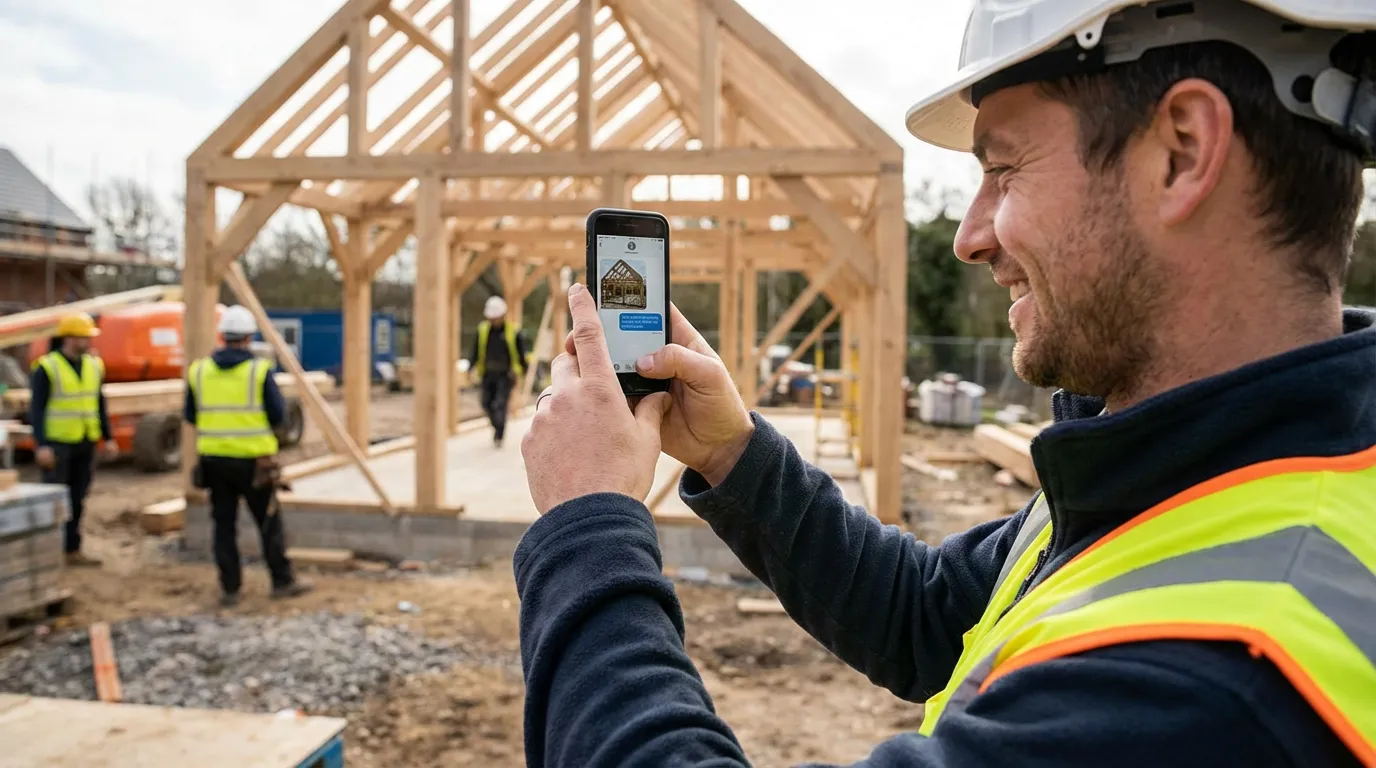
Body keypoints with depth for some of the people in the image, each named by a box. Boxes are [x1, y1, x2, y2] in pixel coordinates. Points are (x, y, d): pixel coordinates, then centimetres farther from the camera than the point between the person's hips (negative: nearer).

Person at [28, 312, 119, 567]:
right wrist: (41, 445, -19)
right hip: (57, 443, -6)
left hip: (84, 444, 6)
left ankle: (73, 551, 17)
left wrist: (108, 438, 10)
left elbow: (100, 404, 13)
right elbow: (36, 409, -12)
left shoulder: (93, 366, 7)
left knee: (77, 500, 9)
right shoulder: (46, 368, -11)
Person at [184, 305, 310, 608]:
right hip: (252, 459, -3)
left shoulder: (199, 370, 3)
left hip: (213, 458, 4)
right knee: (269, 523, 8)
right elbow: (278, 415, -8)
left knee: (224, 524, 10)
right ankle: (282, 581, 16)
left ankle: (229, 588, 14)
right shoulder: (259, 370, -9)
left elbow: (190, 416, 9)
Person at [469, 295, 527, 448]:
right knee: (487, 405, 6)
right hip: (488, 374, 4)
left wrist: (519, 371, -3)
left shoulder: (513, 331, -6)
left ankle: (498, 436, -7)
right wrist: (474, 369, 1)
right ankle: (497, 426, 32)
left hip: (505, 375, -4)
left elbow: (521, 354, 0)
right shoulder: (483, 330, 4)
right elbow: (476, 352, 10)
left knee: (500, 404, -12)